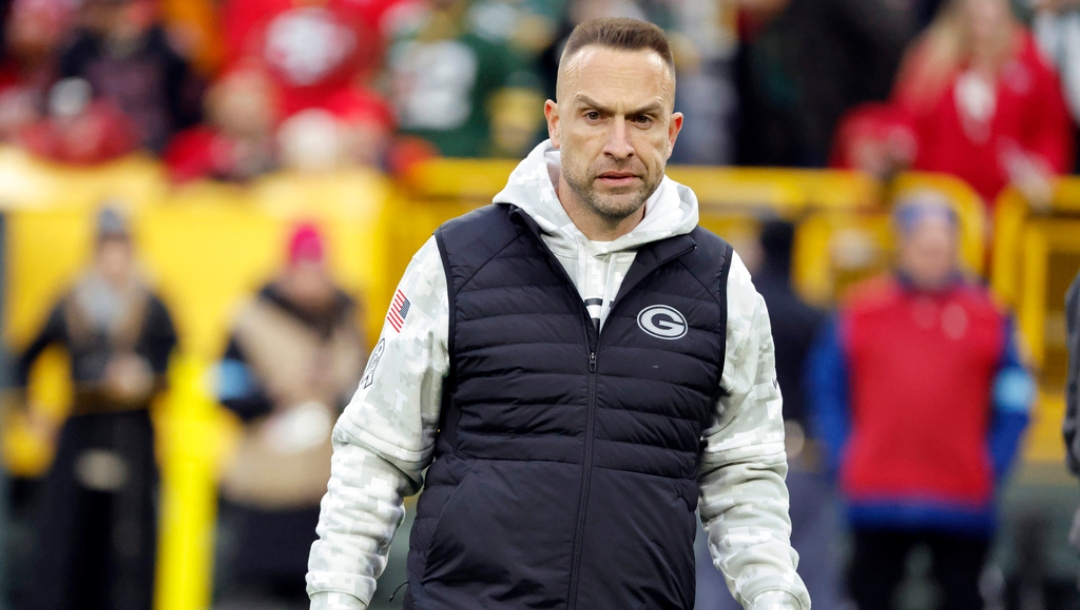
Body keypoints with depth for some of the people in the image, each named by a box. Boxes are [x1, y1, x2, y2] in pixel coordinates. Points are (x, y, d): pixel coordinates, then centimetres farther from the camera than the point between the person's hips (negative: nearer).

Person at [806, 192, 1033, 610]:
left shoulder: (988, 317, 5)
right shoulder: (860, 313, 5)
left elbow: (1015, 400, 8)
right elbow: (825, 388, 11)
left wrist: (993, 465, -1)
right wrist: (842, 457, 2)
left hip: (962, 500, 0)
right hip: (876, 497, 0)